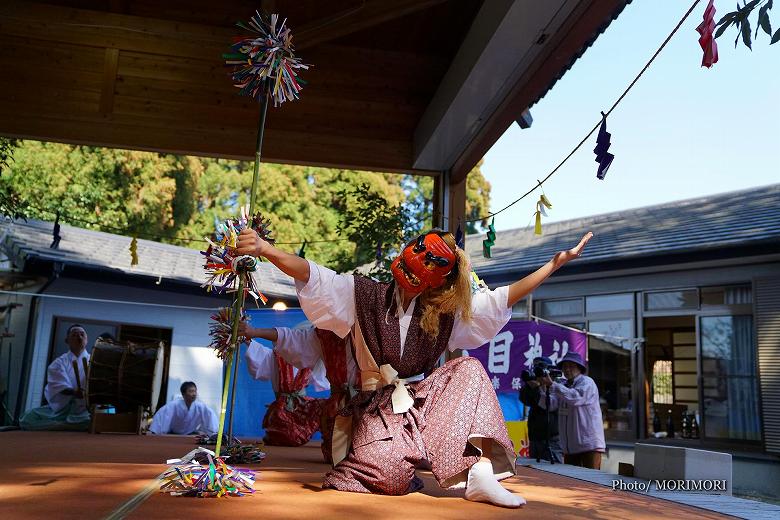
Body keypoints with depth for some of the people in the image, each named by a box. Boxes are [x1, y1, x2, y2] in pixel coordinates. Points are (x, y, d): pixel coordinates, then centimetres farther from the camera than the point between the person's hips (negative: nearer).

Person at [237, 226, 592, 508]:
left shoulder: (446, 310, 9)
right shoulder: (363, 295, 1)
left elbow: (501, 299, 9)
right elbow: (311, 277, -12)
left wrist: (556, 263, 5)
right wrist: (264, 248, -28)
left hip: (424, 399, 4)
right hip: (380, 405, -3)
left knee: (468, 370, -21)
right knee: (390, 475, -32)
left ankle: (479, 471, -31)